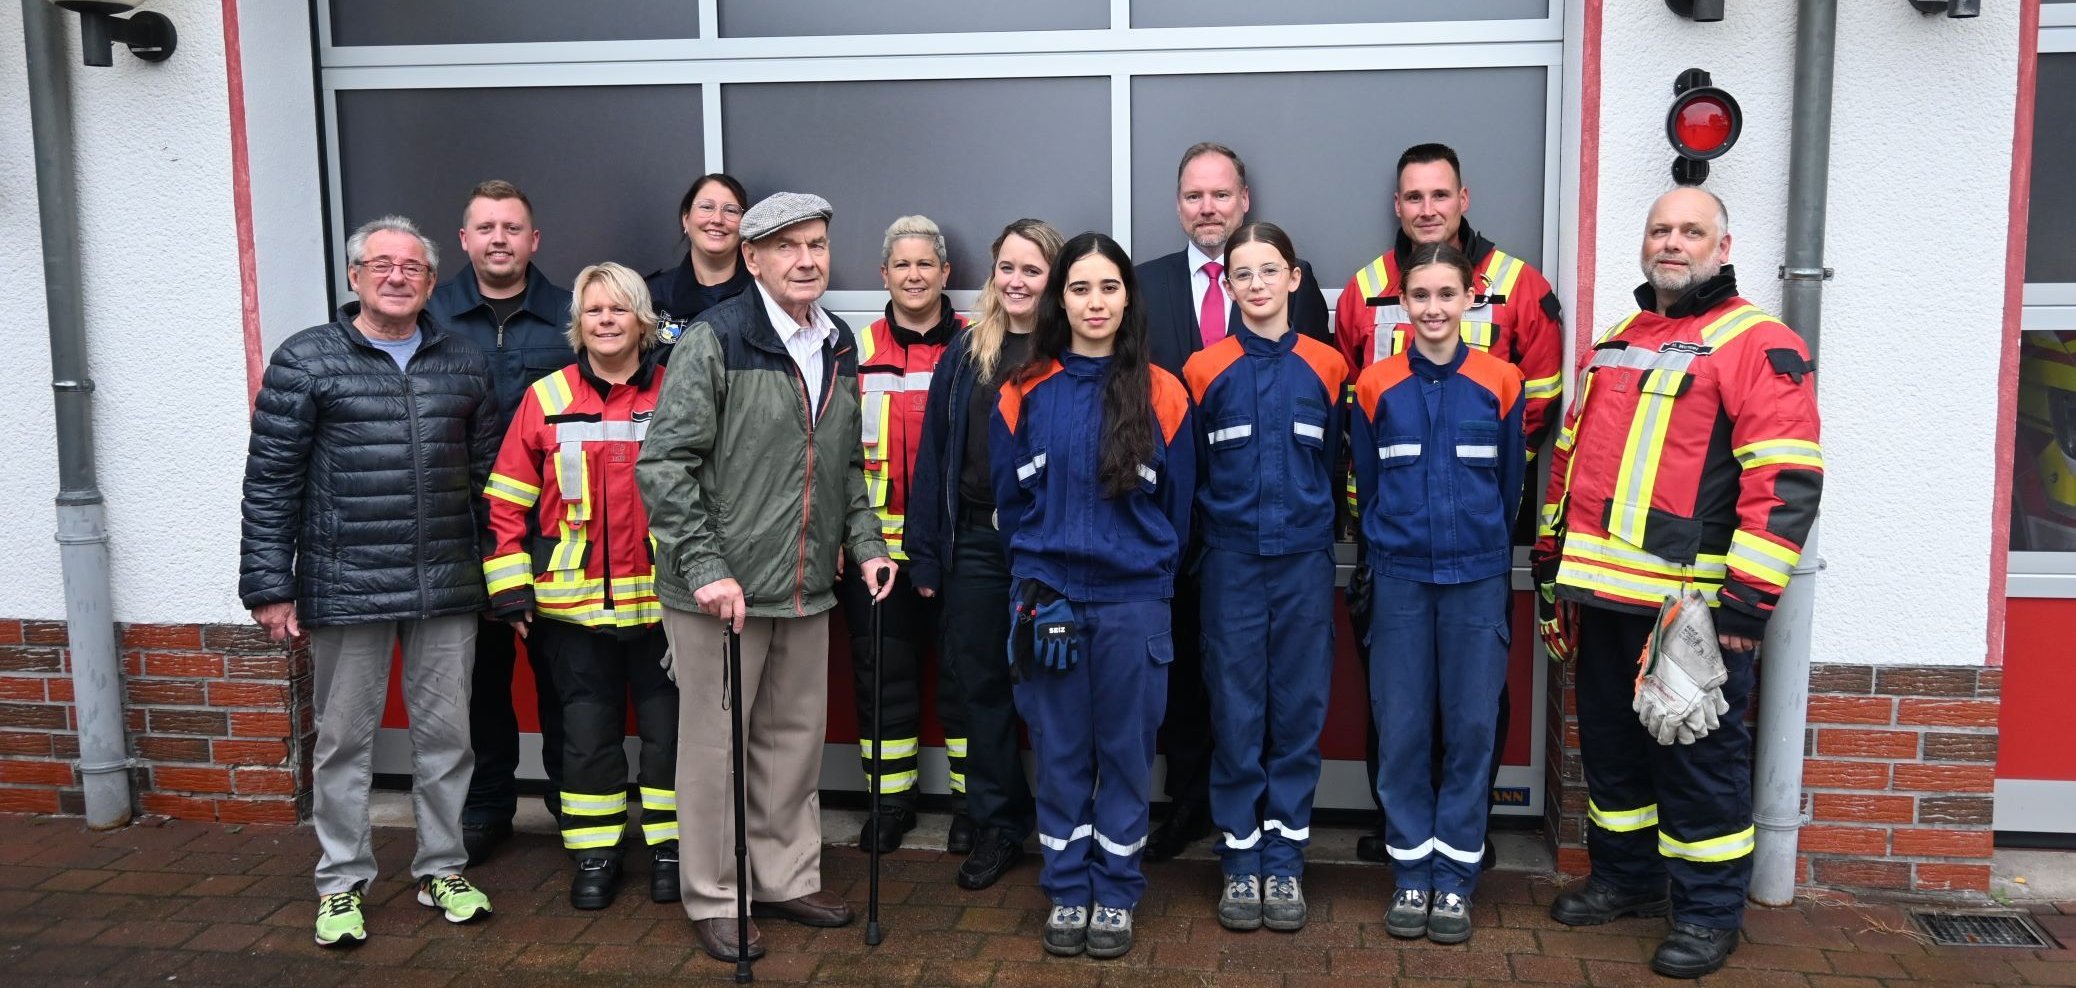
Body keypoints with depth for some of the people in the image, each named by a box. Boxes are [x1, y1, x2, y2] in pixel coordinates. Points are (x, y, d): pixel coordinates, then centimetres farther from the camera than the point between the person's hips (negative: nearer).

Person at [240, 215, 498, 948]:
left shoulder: (464, 364, 9)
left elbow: (487, 474, 11)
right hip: (346, 586, -3)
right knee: (344, 738, 7)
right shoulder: (306, 361, -1)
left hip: (448, 587, 3)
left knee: (445, 733, 10)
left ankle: (442, 869, 25)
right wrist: (270, 586, -6)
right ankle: (342, 884, 21)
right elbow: (271, 482, -2)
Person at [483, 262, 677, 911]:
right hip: (573, 602, 1)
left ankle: (669, 846, 23)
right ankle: (594, 852, 23)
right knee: (588, 730, 9)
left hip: (662, 598, 0)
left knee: (667, 726, 7)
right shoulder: (546, 399, 2)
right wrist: (511, 587, -2)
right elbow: (507, 500, 3)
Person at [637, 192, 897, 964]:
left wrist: (865, 543, 8)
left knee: (795, 739, 15)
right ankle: (712, 899, 21)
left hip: (806, 587, 6)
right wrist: (706, 568, -19)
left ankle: (786, 878, 32)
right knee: (714, 745, 6)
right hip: (721, 587, -6)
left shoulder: (839, 347, 10)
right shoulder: (714, 341, -11)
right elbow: (663, 464, -14)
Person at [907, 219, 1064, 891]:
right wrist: (925, 553, 1)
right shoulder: (965, 353, 6)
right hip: (976, 545, 3)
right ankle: (997, 828, 23)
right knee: (983, 686, 10)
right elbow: (934, 452, 5)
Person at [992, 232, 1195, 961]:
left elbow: (1177, 508, 4)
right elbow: (1009, 502, 7)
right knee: (1059, 752, 8)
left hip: (1133, 604, -1)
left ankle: (1116, 893, 21)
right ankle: (1066, 890, 22)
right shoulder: (1024, 394, 2)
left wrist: (1151, 580, 4)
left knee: (1125, 750, 7)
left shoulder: (1161, 395, -1)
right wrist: (1038, 581, 3)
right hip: (1048, 602, 1)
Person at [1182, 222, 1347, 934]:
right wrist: (1210, 534, 5)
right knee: (1236, 710, 3)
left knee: (1299, 709, 5)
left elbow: (1335, 465, 10)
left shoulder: (1325, 367, 3)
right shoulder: (1206, 370, 1)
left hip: (1305, 561, 1)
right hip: (1232, 562, -1)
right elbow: (1189, 473, 7)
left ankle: (1284, 860, 17)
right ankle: (1240, 860, 15)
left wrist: (1319, 528, 8)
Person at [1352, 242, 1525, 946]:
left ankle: (1455, 877, 15)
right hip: (1399, 579, 0)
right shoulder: (1376, 385, 0)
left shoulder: (1500, 381, 0)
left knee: (1471, 725, 3)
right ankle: (1411, 874, 16)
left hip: (1477, 578, 0)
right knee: (1401, 727, 4)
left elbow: (1511, 482, 8)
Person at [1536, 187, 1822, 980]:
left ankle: (1709, 910, 18)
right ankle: (1625, 878, 33)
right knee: (1611, 744, 17)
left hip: (1694, 605, -7)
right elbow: (1571, 457, 22)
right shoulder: (1615, 344, 17)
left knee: (1697, 755, 3)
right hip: (1602, 596, 7)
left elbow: (1786, 481, -14)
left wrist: (1749, 598, -18)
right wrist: (1550, 561, 18)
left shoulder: (1758, 345, -6)